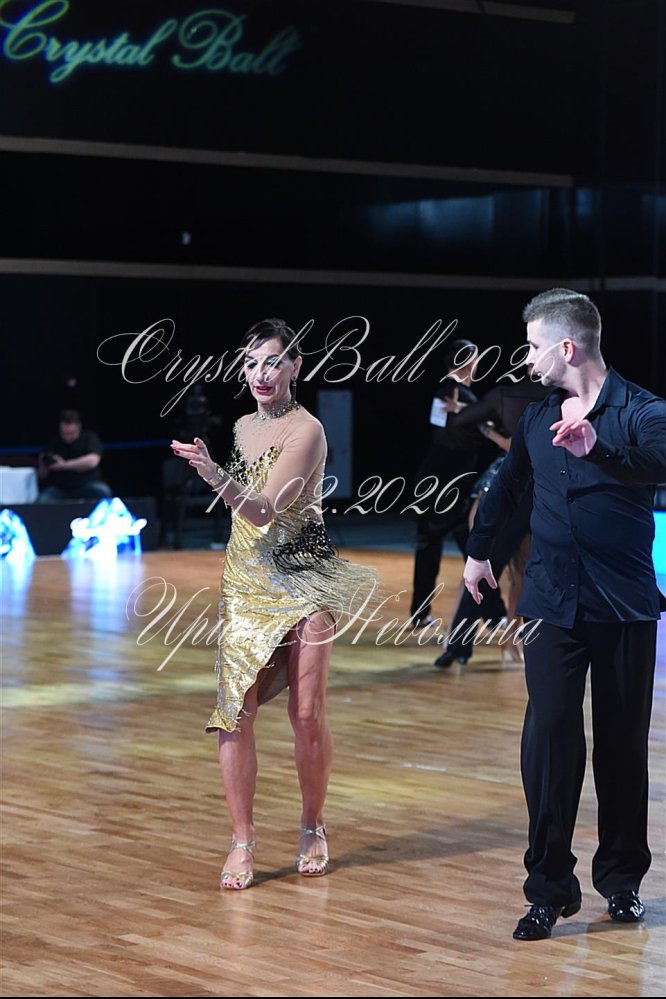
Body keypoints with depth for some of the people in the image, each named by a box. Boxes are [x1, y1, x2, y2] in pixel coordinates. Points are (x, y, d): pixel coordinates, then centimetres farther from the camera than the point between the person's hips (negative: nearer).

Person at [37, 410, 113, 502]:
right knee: (41, 501, -27)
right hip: (59, 489, 1)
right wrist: (44, 466, -12)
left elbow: (92, 461, -18)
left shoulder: (89, 438, 2)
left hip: (86, 486, -1)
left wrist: (64, 465, -15)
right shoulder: (53, 443, 8)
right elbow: (42, 476, 12)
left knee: (103, 492, -31)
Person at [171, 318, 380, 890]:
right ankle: (242, 841, 1)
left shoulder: (306, 430, -11)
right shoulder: (244, 427, 11)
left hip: (302, 580, -5)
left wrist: (213, 474, -33)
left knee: (308, 714, -2)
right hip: (246, 580, 5)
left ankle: (313, 828, 18)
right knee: (236, 710, -5)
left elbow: (264, 508, -22)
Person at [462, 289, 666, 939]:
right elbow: (507, 485, 27)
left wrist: (598, 449, -46)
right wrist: (478, 550, 35)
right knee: (549, 734, -8)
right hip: (553, 605, 3)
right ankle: (550, 886, -4)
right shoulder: (537, 419, 10)